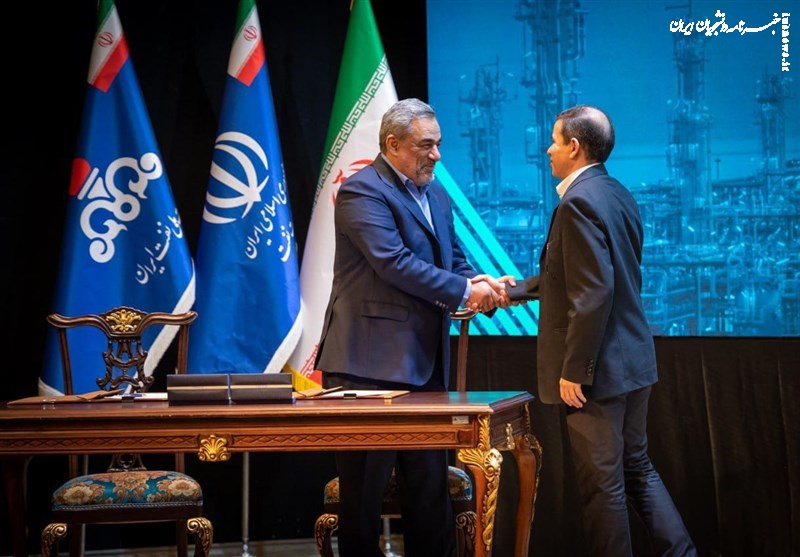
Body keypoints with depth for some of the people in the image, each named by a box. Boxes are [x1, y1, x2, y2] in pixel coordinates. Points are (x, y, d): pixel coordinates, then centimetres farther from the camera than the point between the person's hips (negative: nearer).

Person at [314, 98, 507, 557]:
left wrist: (483, 288, -4)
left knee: (431, 484, 11)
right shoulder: (363, 191, -10)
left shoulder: (437, 195, 17)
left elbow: (454, 262, 17)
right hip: (371, 361, -8)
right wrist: (464, 290, -17)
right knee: (365, 488, 0)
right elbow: (395, 263, -21)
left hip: (425, 362, 8)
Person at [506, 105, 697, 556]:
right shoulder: (618, 195, 11)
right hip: (632, 360, 10)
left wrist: (574, 370, -21)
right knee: (637, 468, 19)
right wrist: (515, 290, 27)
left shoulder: (579, 202, -18)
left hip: (598, 367, -9)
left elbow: (593, 293, -24)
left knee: (603, 483, 1)